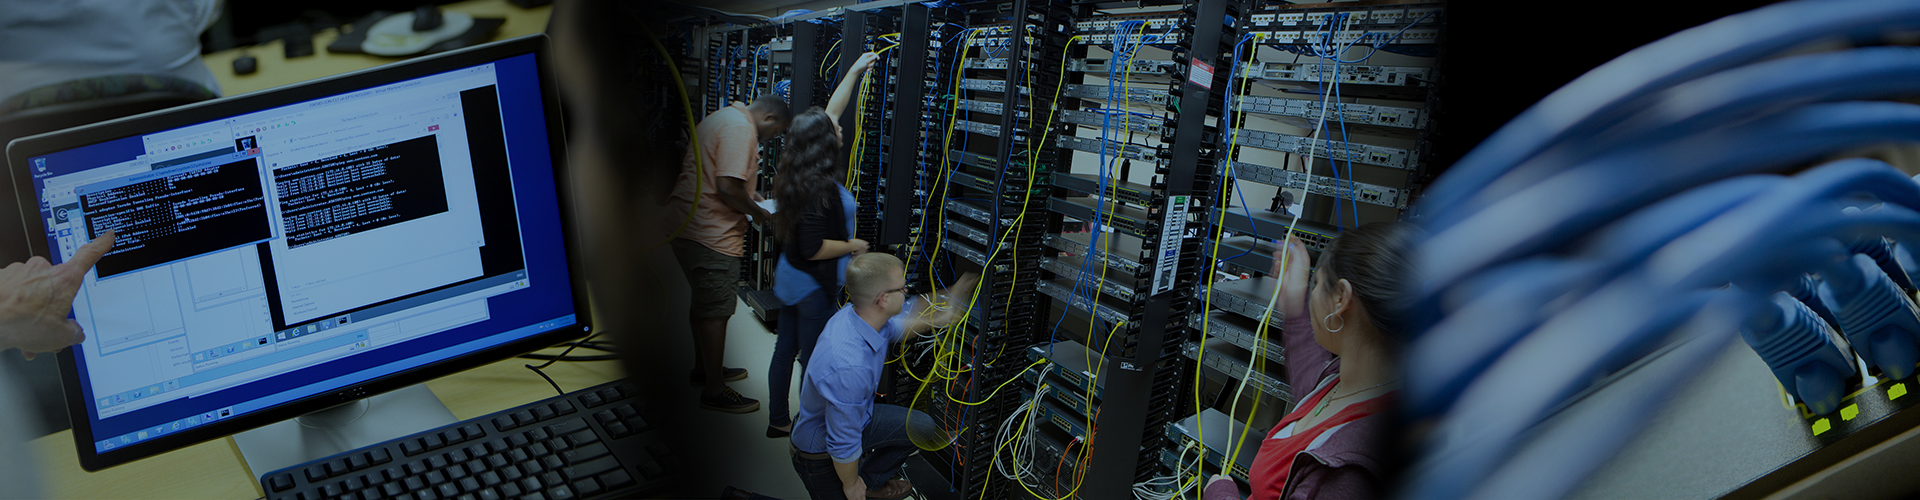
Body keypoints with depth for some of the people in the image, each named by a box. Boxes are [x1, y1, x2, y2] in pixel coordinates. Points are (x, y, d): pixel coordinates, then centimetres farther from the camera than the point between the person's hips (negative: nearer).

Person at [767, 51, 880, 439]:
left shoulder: (800, 175, -1)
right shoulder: (819, 188, -28)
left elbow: (831, 112, 10)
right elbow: (814, 248, -28)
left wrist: (856, 71, 17)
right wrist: (854, 245, -13)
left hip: (790, 277, 9)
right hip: (813, 287, -9)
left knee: (785, 350, 18)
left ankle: (778, 421, 31)